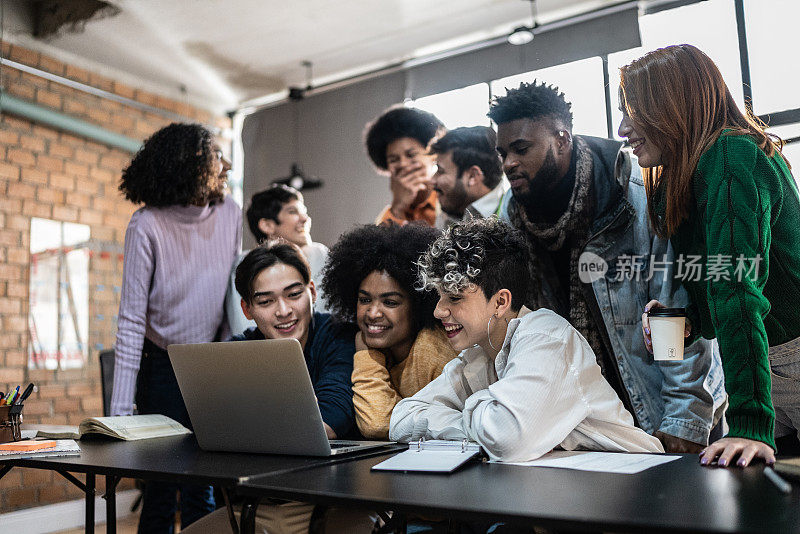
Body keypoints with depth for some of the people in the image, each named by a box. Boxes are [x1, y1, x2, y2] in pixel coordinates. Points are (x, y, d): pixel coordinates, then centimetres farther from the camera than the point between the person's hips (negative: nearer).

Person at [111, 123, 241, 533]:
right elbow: (131, 321, -18)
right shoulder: (147, 226, -17)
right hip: (163, 365, -3)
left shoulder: (229, 212, -5)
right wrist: (120, 411, -22)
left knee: (204, 487, 7)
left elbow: (234, 287, 3)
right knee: (162, 486, 3)